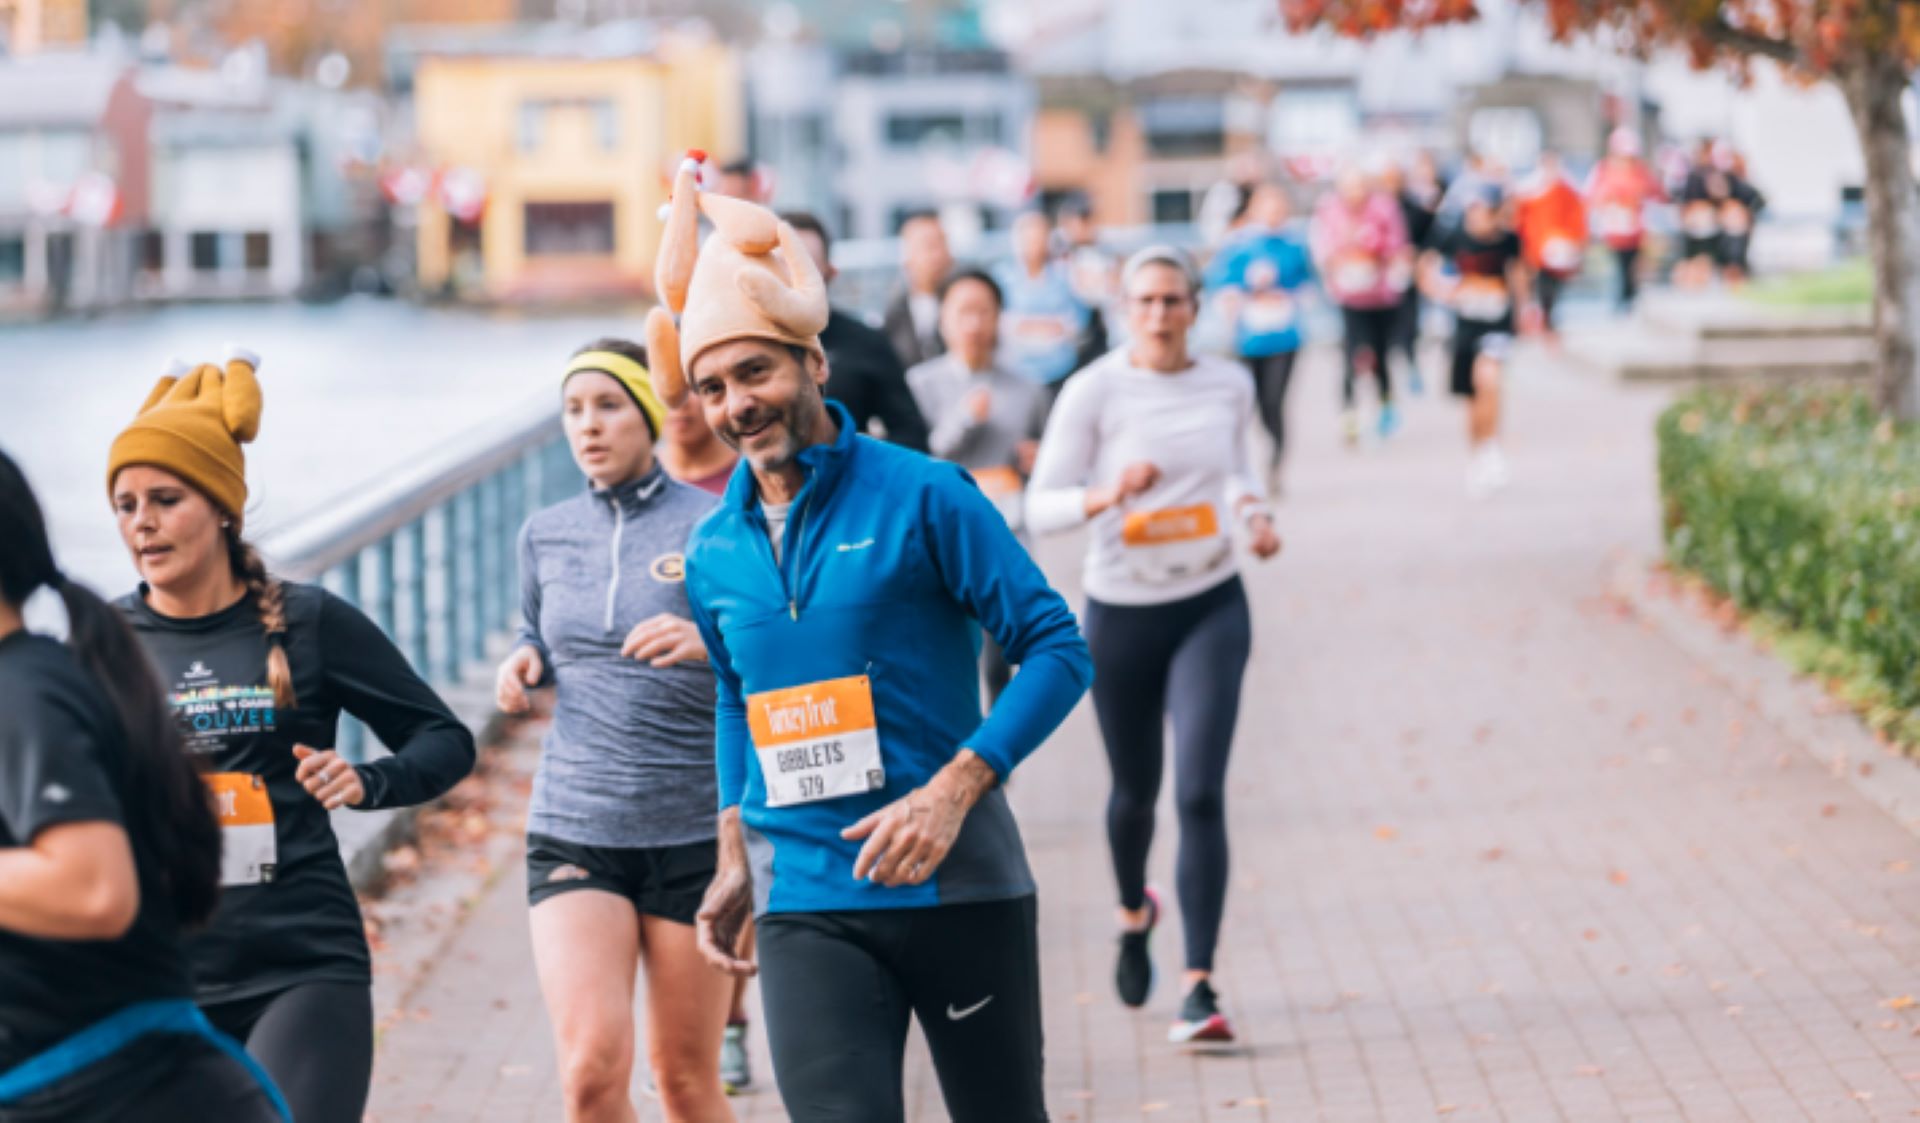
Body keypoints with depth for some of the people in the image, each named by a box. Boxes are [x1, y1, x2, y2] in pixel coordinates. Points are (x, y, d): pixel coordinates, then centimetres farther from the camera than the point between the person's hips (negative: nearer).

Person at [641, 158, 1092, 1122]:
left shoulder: (922, 499, -6)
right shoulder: (714, 554, 9)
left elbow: (1056, 649, -9)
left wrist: (952, 791, -18)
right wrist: (736, 858, 20)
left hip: (959, 887, -3)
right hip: (807, 909, 3)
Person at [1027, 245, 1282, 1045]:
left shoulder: (1230, 386, 2)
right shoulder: (1094, 393, -9)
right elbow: (1040, 507, -11)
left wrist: (1254, 512, 1)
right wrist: (1104, 495, -30)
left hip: (1211, 606, 1)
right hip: (1122, 612, -1)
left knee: (1200, 793, -13)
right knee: (1135, 789, 15)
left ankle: (1199, 986, -12)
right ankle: (1134, 912, 49)